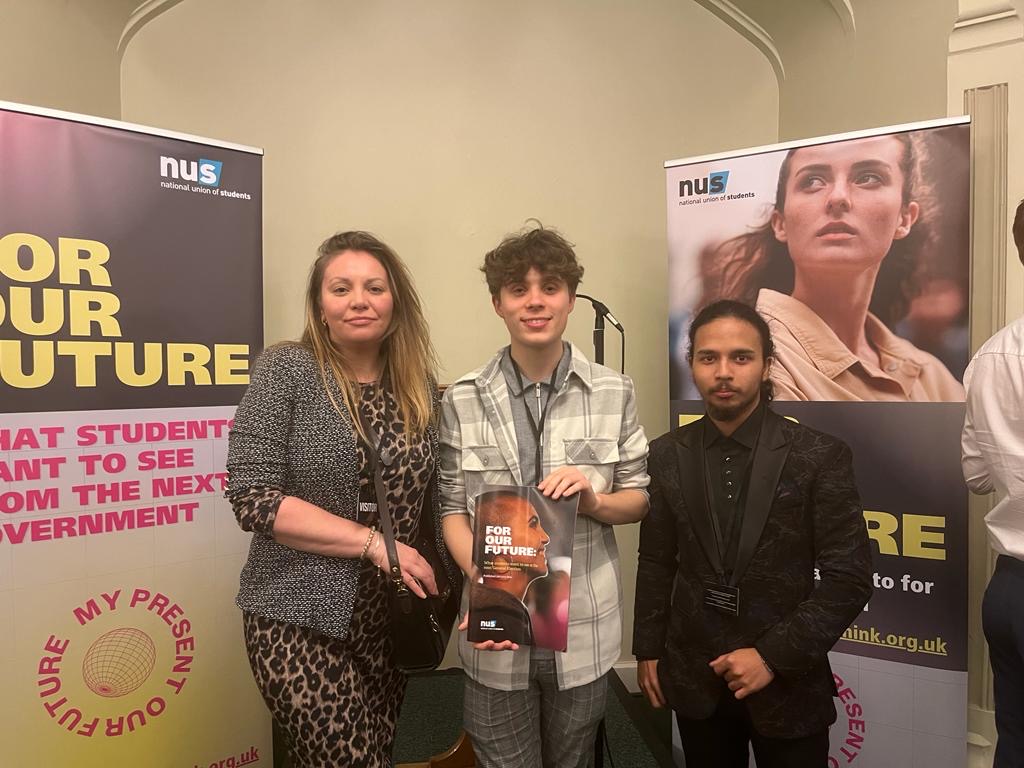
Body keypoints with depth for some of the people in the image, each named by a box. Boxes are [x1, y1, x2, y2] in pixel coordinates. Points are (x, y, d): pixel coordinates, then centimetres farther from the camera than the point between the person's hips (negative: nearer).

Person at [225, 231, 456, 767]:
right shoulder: (286, 370, -10)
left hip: (391, 619, 5)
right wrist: (372, 541, -20)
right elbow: (253, 497, -17)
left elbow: (435, 499, 7)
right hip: (302, 620, -4)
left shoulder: (419, 388, 2)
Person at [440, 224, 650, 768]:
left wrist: (594, 500, -16)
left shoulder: (614, 393, -2)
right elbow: (452, 508, -2)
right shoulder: (461, 400, -4)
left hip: (584, 630, 2)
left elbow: (641, 499, 5)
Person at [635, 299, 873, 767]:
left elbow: (849, 578, -10)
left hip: (787, 683, -2)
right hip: (694, 679, 3)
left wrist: (773, 656, -15)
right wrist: (647, 650, 7)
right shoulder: (667, 455, -2)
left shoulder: (819, 456, -10)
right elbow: (656, 564, 5)